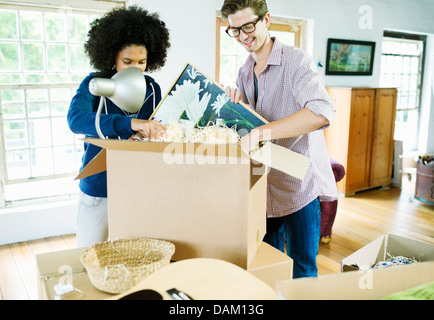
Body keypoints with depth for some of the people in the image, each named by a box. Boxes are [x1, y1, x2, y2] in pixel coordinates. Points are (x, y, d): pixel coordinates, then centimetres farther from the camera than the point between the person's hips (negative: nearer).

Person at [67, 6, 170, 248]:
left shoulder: (152, 88, 2)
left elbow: (157, 131, 6)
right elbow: (76, 119, -26)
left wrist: (145, 136, -19)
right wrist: (130, 123, -41)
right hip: (99, 189, -2)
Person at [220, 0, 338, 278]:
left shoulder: (295, 61, -13)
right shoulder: (244, 72, 10)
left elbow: (322, 113, -30)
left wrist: (260, 133, -37)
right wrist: (236, 103, -6)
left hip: (299, 185, -6)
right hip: (262, 185, 7)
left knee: (302, 271, 5)